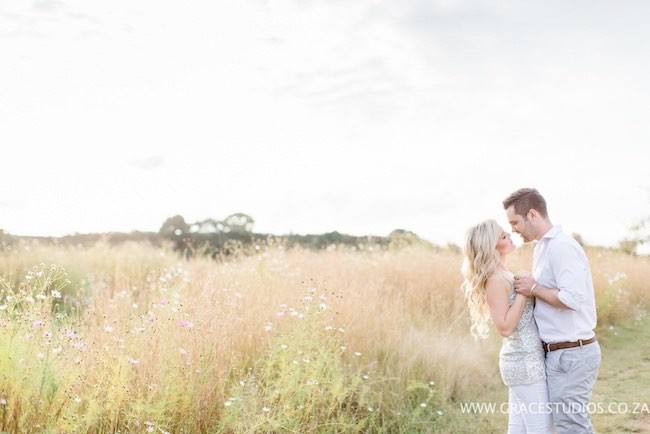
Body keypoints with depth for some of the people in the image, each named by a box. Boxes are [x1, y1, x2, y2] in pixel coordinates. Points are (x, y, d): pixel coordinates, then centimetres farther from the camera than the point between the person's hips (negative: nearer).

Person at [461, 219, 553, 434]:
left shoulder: (503, 275, 11)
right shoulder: (495, 280, -18)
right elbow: (505, 327, -22)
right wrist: (523, 292, -20)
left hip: (522, 360, 9)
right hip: (526, 362, -9)